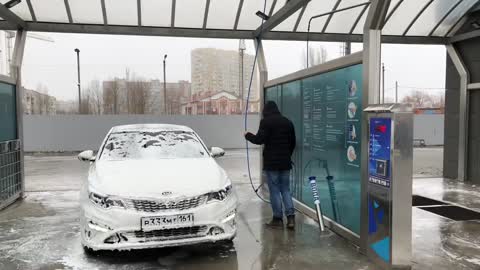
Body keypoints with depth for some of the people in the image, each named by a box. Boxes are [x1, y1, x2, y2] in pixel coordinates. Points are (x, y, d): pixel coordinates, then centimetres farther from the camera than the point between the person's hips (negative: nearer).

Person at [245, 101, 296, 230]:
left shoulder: (266, 121, -9)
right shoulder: (288, 122, 12)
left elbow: (259, 139, -15)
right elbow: (292, 142, 16)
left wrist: (248, 135, 3)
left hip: (271, 162, -5)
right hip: (285, 162, 6)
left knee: (274, 190, 1)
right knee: (285, 189, 11)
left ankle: (278, 218, 6)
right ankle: (290, 217, 2)